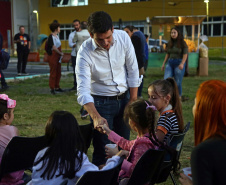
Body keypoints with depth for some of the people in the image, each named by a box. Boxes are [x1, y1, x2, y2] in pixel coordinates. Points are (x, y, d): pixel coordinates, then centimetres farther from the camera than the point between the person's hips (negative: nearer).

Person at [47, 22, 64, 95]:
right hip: (53, 55, -9)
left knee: (58, 72, 12)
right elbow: (54, 47, -16)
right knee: (53, 72, -6)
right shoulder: (51, 37, -13)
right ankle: (52, 88, -1)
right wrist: (60, 53, -8)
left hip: (58, 56, 9)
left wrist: (61, 53, 6)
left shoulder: (57, 36, 15)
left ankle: (57, 87, 21)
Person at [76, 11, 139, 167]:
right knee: (102, 148, -3)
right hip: (101, 102, -3)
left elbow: (133, 70, -1)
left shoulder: (123, 37, -12)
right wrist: (96, 117, -41)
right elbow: (83, 90, -27)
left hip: (124, 98, 4)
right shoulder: (85, 53, -22)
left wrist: (133, 100, -1)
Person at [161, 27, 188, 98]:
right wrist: (164, 63, 14)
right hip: (170, 63, 4)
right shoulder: (170, 43, 12)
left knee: (178, 82, -1)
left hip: (179, 63, -4)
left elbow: (185, 54, -7)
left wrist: (182, 64, -19)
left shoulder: (182, 43, -3)